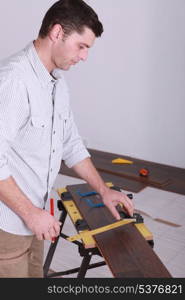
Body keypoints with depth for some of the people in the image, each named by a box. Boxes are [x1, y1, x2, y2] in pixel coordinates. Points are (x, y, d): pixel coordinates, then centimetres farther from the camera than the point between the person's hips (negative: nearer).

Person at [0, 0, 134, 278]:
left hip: (33, 214, 9)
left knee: (34, 276, 23)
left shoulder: (57, 83, 7)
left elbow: (71, 143, 14)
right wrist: (31, 213, -21)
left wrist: (103, 190, 11)